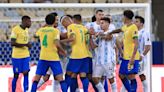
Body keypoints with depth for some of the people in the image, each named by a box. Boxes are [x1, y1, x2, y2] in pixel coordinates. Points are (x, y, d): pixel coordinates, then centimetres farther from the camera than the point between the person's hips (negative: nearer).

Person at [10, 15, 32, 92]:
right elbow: (12, 43, -19)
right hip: (17, 56, -6)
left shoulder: (26, 30, 12)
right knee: (16, 75, 0)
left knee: (26, 73, -4)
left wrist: (28, 45, 8)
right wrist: (25, 45, -23)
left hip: (26, 55, 6)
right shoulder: (15, 29, -13)